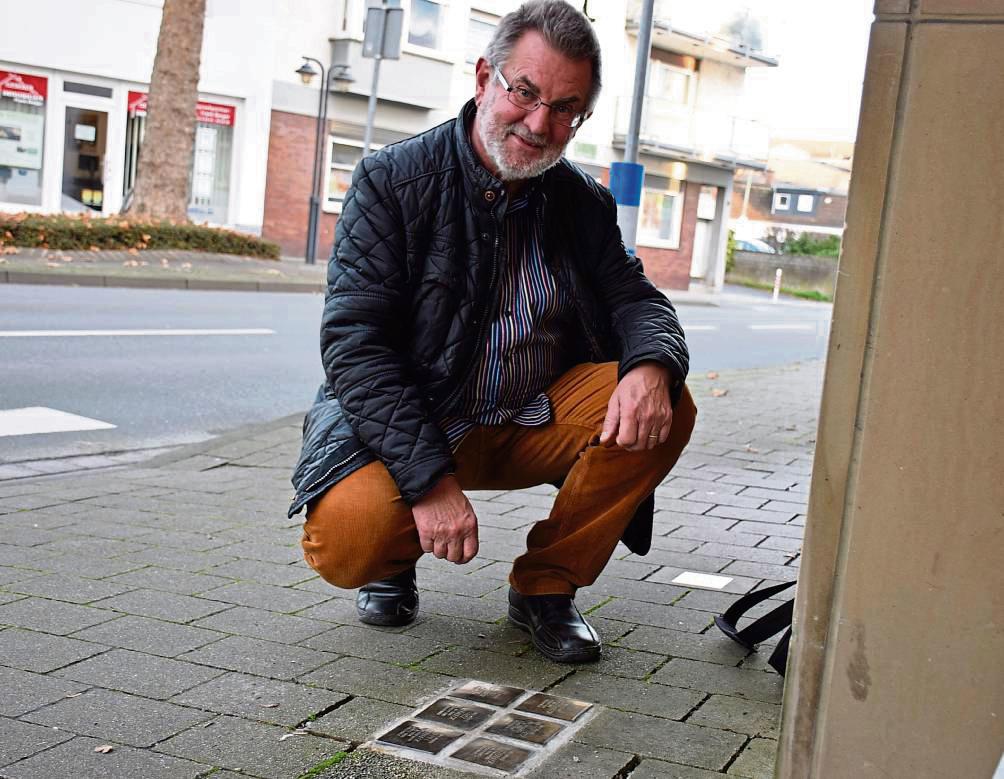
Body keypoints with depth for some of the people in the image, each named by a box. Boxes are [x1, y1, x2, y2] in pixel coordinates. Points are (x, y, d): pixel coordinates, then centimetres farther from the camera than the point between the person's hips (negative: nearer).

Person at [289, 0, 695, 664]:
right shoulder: (392, 180, -11)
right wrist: (430, 478, -28)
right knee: (344, 540, -32)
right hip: (407, 427, -4)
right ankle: (396, 559, 9)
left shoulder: (585, 204, 3)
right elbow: (353, 342, -18)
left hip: (534, 426, 4)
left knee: (667, 408, -20)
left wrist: (652, 365, -24)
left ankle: (546, 586, -1)